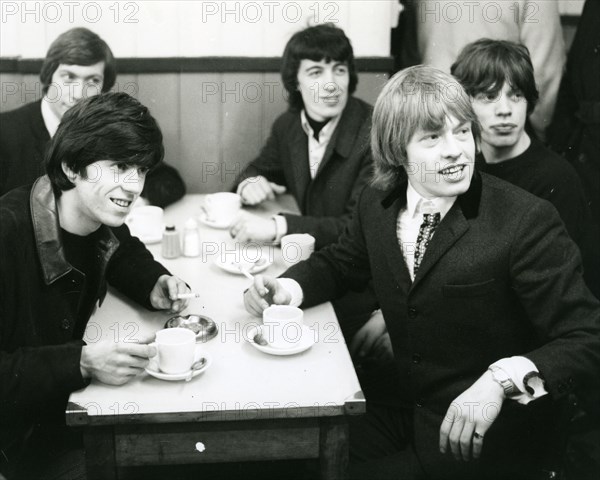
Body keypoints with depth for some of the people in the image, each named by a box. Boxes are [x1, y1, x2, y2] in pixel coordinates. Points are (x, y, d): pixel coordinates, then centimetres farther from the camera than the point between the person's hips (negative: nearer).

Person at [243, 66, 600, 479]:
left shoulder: (528, 221, -18)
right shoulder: (376, 205, 0)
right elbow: (339, 264, 19)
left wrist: (501, 379, -35)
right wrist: (288, 287, -3)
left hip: (497, 431, -5)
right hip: (409, 411, 5)